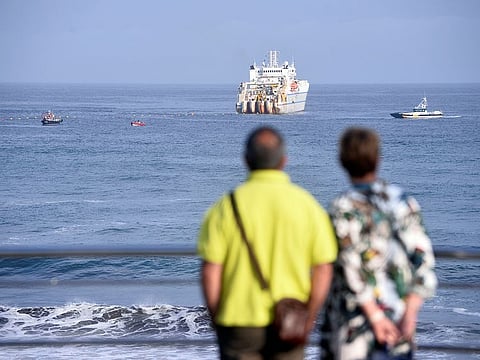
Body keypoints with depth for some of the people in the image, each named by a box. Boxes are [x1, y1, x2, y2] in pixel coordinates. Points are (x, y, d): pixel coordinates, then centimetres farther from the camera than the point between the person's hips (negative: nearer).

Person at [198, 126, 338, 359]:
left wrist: (216, 318, 4)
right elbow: (324, 269, -5)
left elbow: (210, 271, -9)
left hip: (239, 323, -1)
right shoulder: (306, 203, -2)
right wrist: (309, 319, 3)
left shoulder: (227, 206, -6)